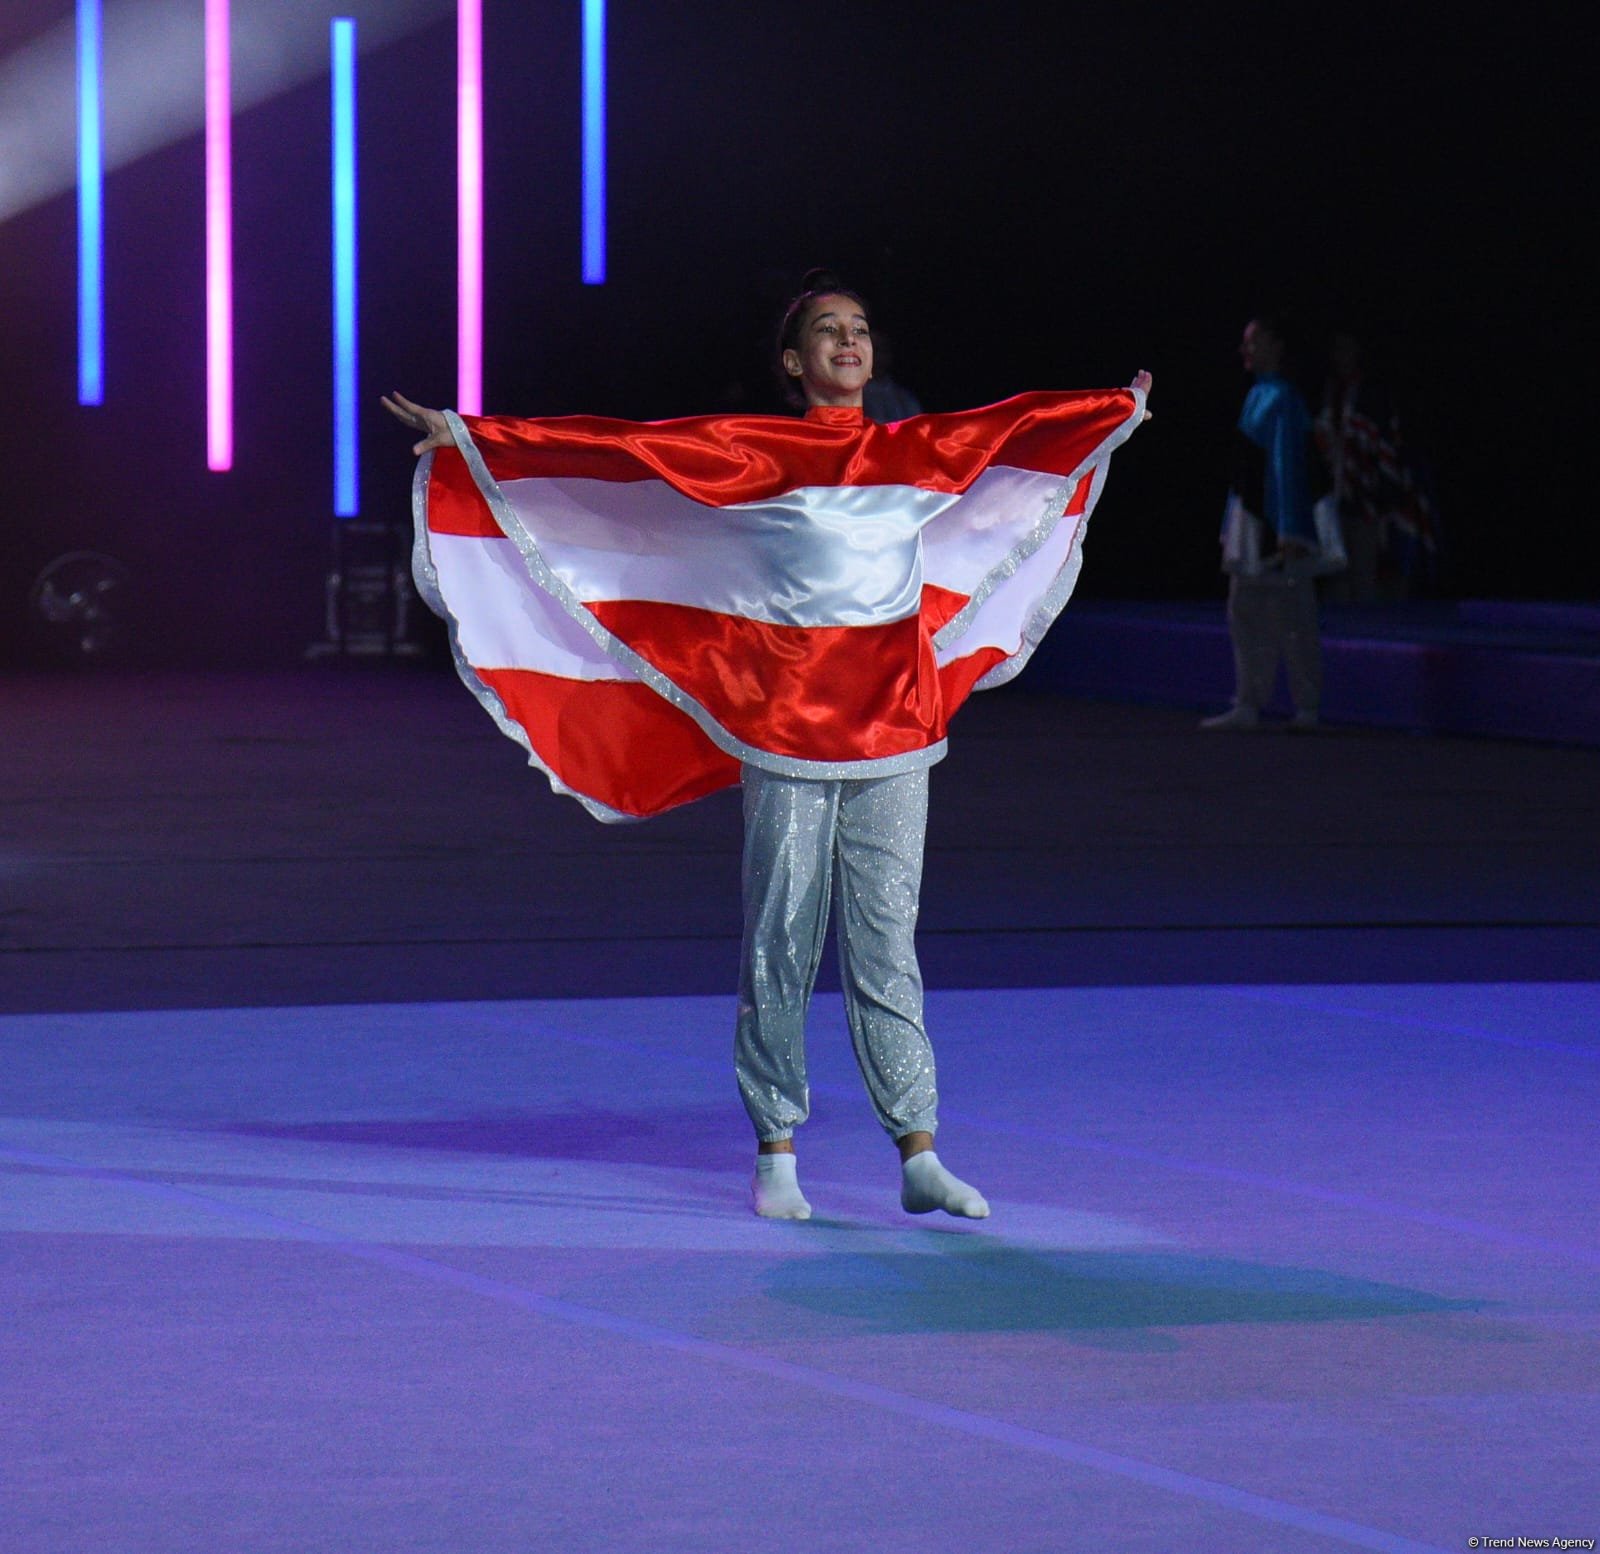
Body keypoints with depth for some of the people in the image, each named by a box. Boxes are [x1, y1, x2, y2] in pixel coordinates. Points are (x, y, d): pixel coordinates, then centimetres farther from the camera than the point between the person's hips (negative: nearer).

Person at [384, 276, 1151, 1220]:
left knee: (888, 951, 3)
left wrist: (1124, 411, 44)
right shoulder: (749, 453, 1)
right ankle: (777, 1157, 8)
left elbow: (1016, 429, 28)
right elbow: (615, 449, -2)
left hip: (893, 735, 3)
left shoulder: (919, 454, 11)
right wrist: (466, 438, -5)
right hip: (785, 735, -3)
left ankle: (921, 1159, 4)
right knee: (780, 947, 0)